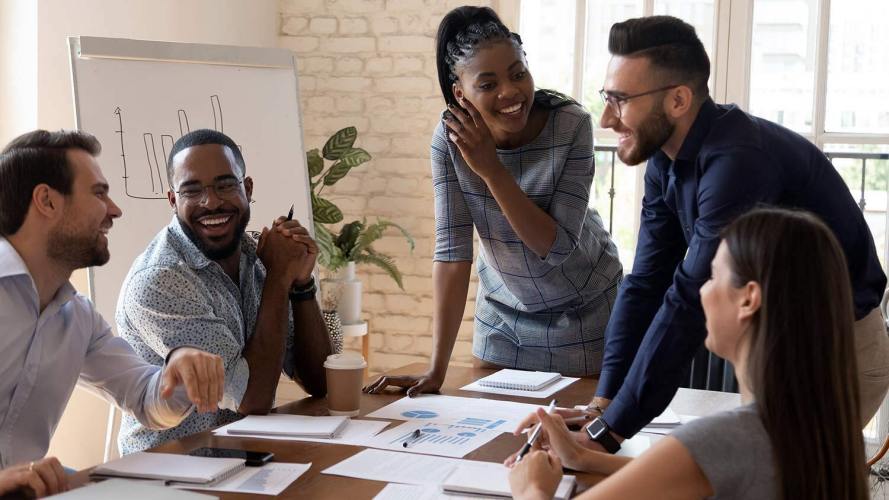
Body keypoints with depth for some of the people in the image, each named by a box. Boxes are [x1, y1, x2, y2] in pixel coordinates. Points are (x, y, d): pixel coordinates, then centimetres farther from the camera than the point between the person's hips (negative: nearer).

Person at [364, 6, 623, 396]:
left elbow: (557, 247, -25)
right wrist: (437, 369, -24)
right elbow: (452, 250, -19)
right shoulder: (450, 138, -18)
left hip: (583, 312, -2)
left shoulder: (571, 125, -23)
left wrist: (491, 169, -32)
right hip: (503, 315, 2)